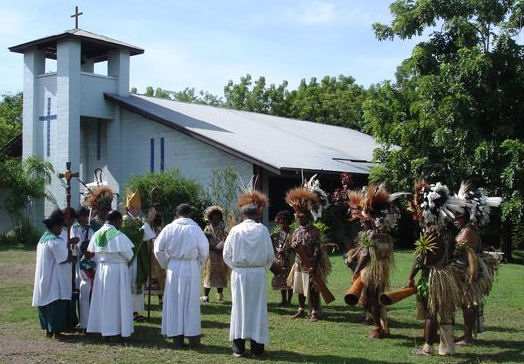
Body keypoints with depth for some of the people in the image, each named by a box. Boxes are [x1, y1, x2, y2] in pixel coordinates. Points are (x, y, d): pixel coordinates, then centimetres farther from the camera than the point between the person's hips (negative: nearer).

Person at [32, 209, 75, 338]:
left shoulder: (42, 239, 10)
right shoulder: (54, 241, -18)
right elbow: (64, 259, -18)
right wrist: (68, 247, -2)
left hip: (43, 277, 9)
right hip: (55, 279, -9)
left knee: (47, 301, 14)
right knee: (57, 304, -3)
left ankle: (48, 329, 20)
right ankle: (56, 330, -1)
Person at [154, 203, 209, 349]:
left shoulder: (169, 228, -1)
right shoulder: (195, 229, -6)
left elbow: (158, 250, 3)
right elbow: (204, 251, -1)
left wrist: (165, 264, 15)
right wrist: (199, 264, 15)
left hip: (173, 267, 1)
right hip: (191, 267, -1)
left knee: (174, 301, 8)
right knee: (191, 301, 6)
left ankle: (177, 338, 11)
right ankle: (192, 336, 10)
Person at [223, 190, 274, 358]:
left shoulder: (235, 230, -4)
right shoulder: (262, 230, -4)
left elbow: (227, 255, -1)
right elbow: (270, 255, -1)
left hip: (239, 274, 0)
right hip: (258, 274, 0)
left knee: (239, 308, 8)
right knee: (257, 309, 6)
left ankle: (238, 347, 10)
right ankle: (257, 348, 7)